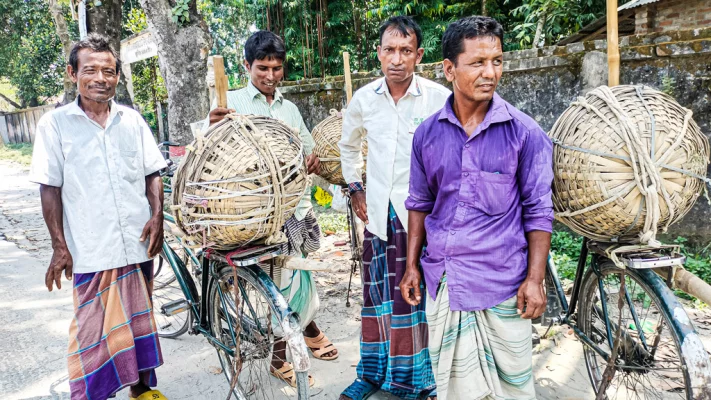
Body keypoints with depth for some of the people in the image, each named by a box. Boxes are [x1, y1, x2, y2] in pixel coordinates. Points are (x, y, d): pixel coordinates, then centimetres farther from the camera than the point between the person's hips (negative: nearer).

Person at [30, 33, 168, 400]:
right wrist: (59, 246, -5)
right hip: (91, 248, -3)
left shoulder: (132, 120, 6)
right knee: (93, 329, 2)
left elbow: (152, 174, 10)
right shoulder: (55, 124, -2)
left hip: (138, 242, 3)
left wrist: (157, 216, -3)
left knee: (140, 318, 15)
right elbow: (50, 189, -2)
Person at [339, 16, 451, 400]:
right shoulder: (363, 99, 2)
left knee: (416, 293, 0)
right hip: (379, 212, 4)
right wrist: (355, 189, 15)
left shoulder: (439, 98, -9)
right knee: (378, 293, 13)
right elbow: (349, 144, 20)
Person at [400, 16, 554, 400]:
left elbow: (537, 211, -4)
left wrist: (535, 279, -9)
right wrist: (411, 265, 9)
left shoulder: (525, 133, -8)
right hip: (442, 282, 3)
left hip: (501, 283, -3)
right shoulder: (428, 133, 1)